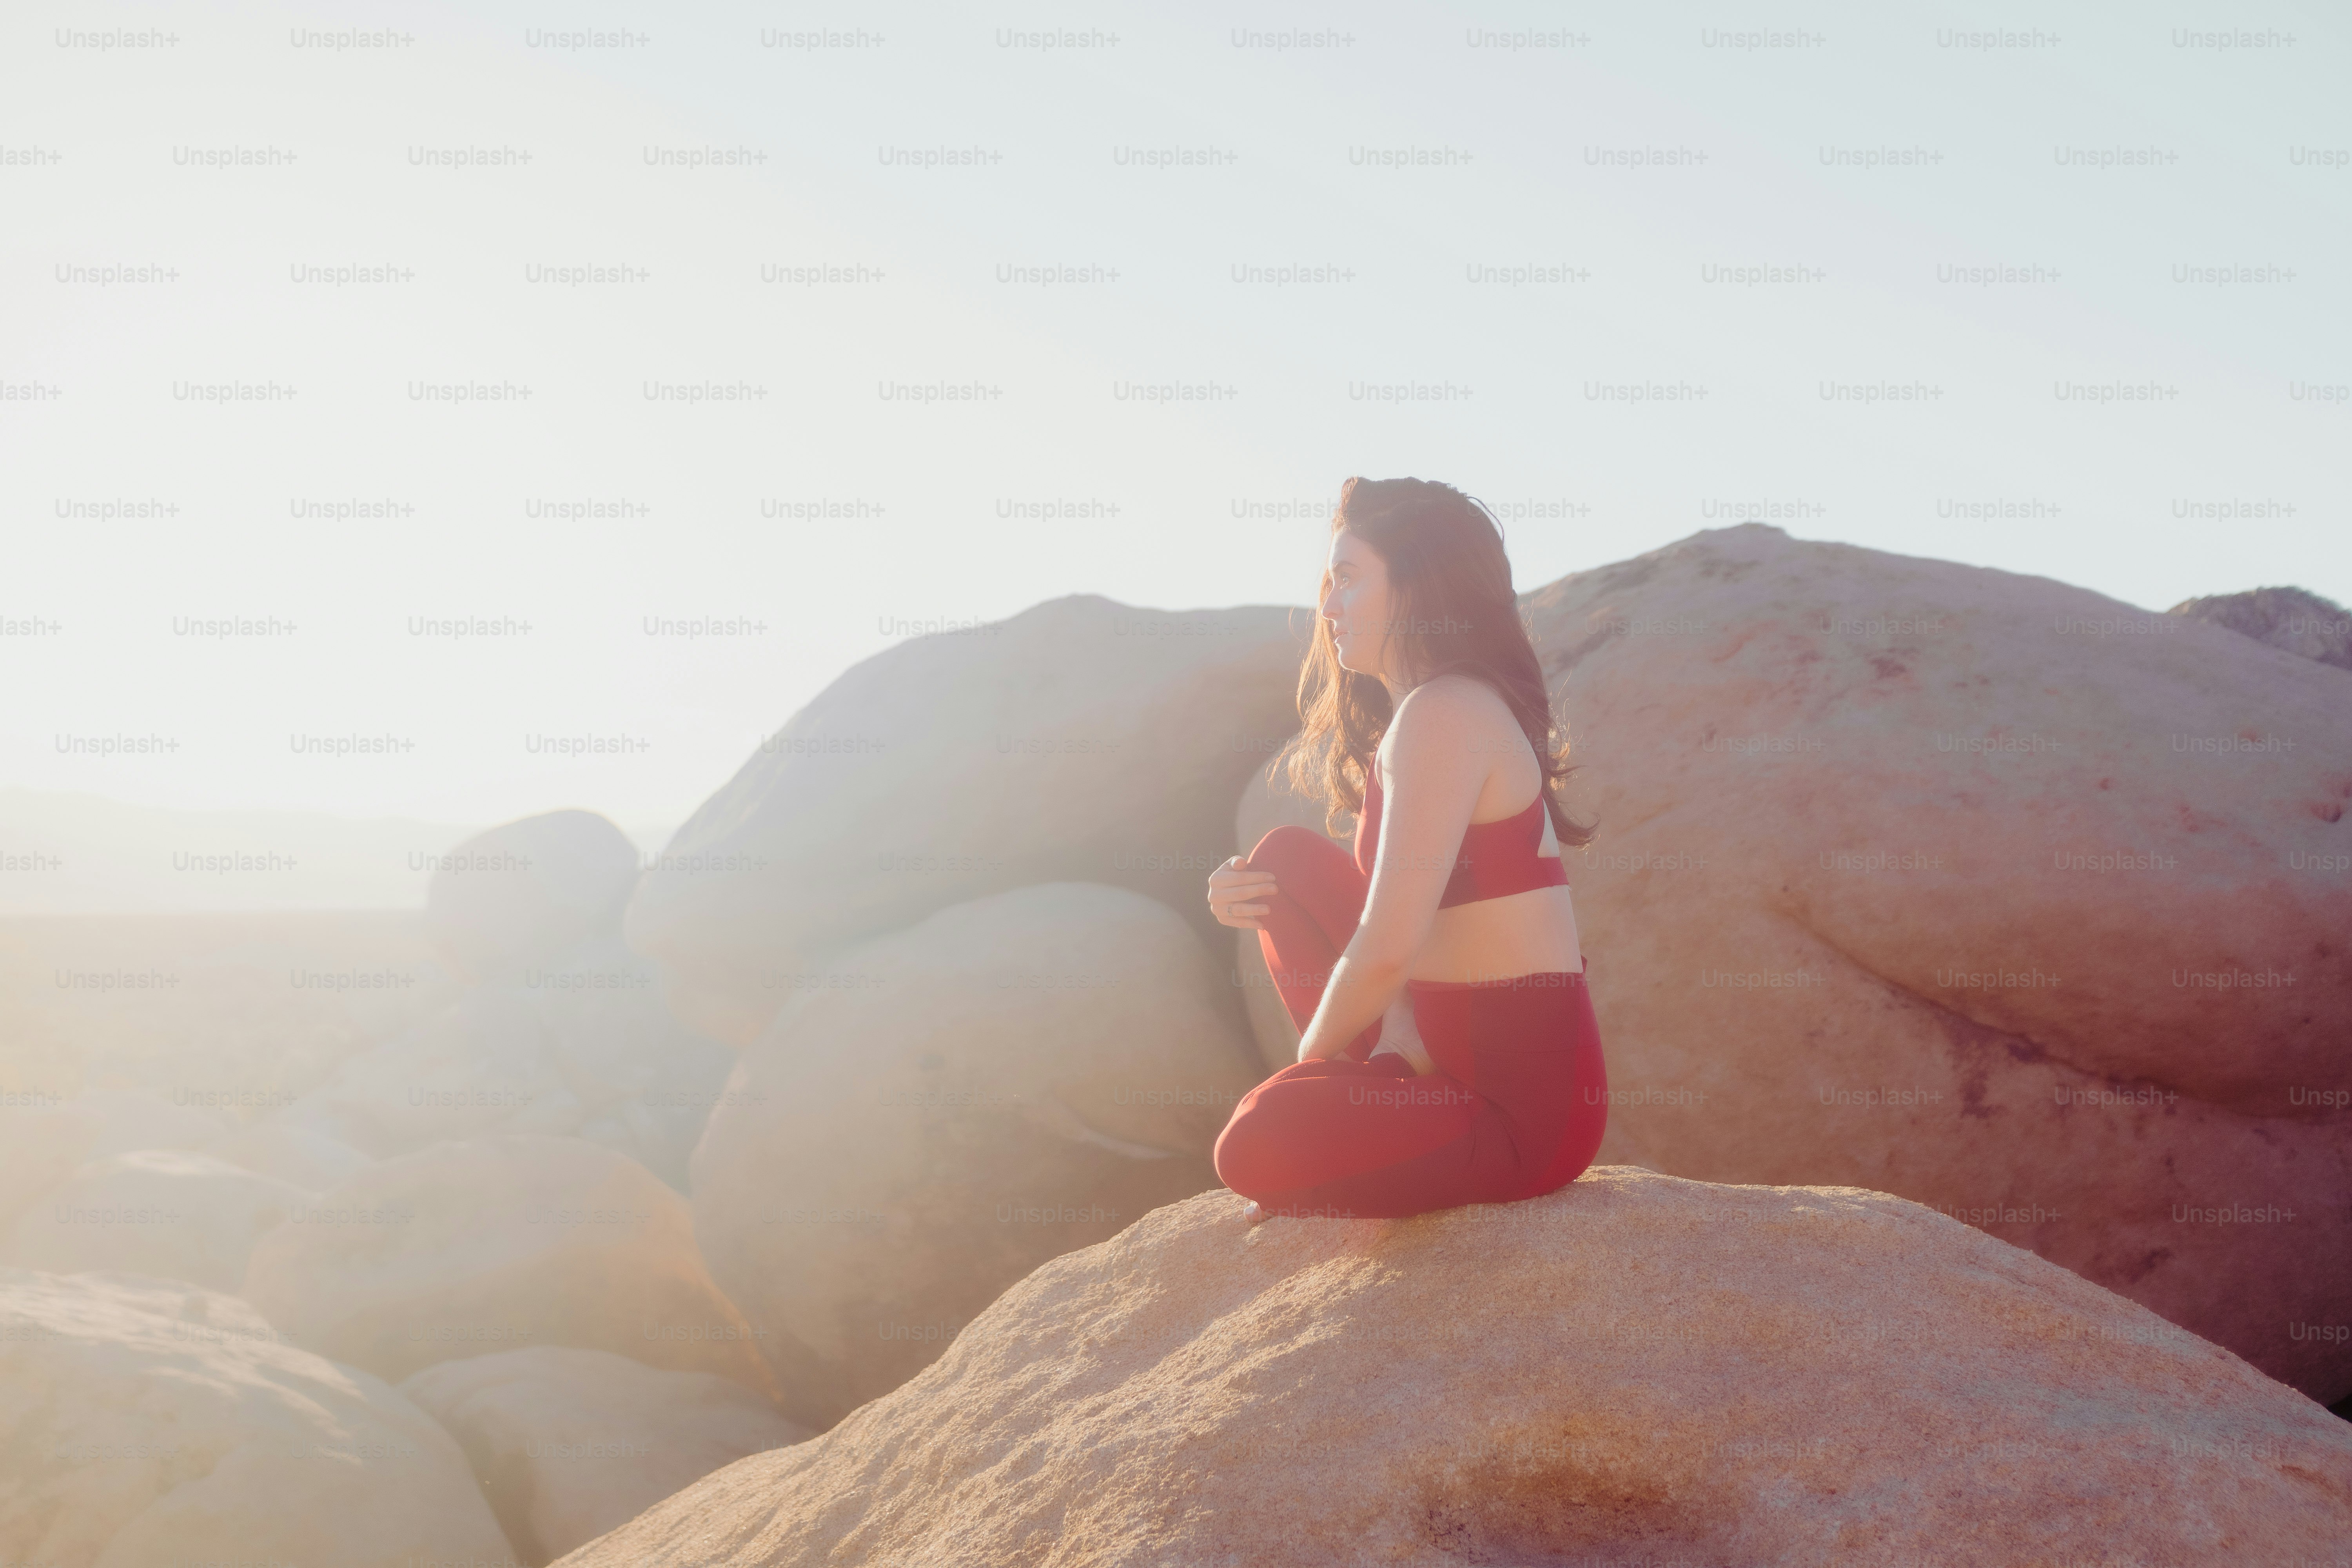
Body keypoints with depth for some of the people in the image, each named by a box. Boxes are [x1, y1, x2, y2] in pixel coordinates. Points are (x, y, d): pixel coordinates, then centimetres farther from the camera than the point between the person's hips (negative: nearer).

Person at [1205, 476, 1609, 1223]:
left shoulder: (1444, 715, -18)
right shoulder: (1398, 720, 14)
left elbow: (1388, 949, -23)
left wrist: (1314, 1053, -4)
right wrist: (1254, 898, -3)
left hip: (1527, 1106, -10)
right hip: (1450, 1057, 10)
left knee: (1259, 1147, -27)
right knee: (1288, 858, 10)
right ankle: (1386, 1083, 9)